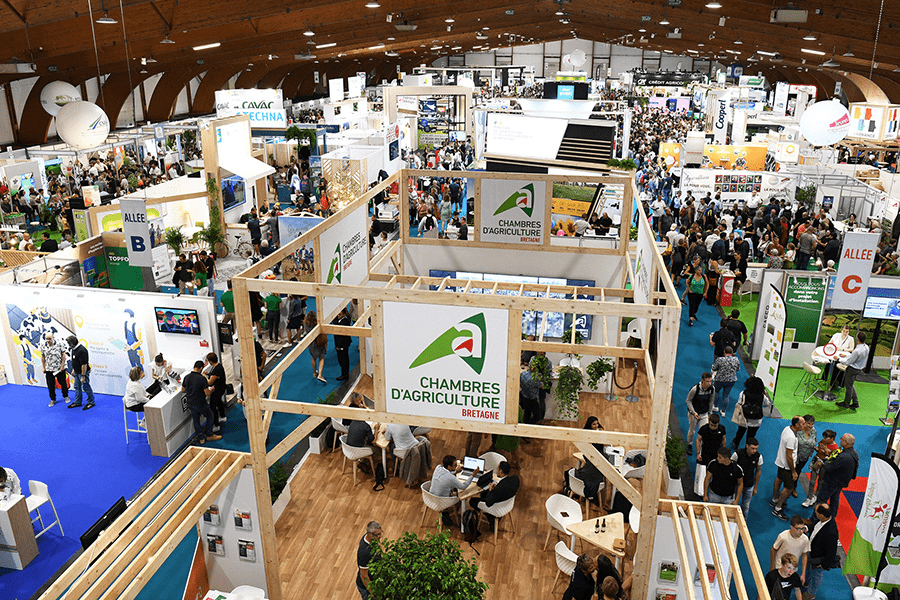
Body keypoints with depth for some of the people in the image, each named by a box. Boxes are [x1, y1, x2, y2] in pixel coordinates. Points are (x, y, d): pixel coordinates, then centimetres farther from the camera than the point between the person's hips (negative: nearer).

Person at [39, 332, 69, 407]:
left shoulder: (59, 344, -10)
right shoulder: (43, 346, -4)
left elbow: (63, 355, -5)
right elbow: (43, 357, 6)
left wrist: (62, 366, -7)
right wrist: (44, 368, 7)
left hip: (60, 369, -2)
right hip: (49, 370, 2)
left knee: (63, 383, 11)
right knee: (50, 386, 6)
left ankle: (66, 396, 32)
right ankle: (53, 400, 23)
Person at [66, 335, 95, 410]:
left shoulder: (81, 350, -28)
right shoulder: (74, 349, 5)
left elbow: (84, 364, -27)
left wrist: (83, 376, -24)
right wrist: (73, 370, 23)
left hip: (83, 372, -10)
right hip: (77, 372, 10)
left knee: (86, 387, 1)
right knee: (77, 387, 17)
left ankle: (91, 402, 15)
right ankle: (77, 402, 28)